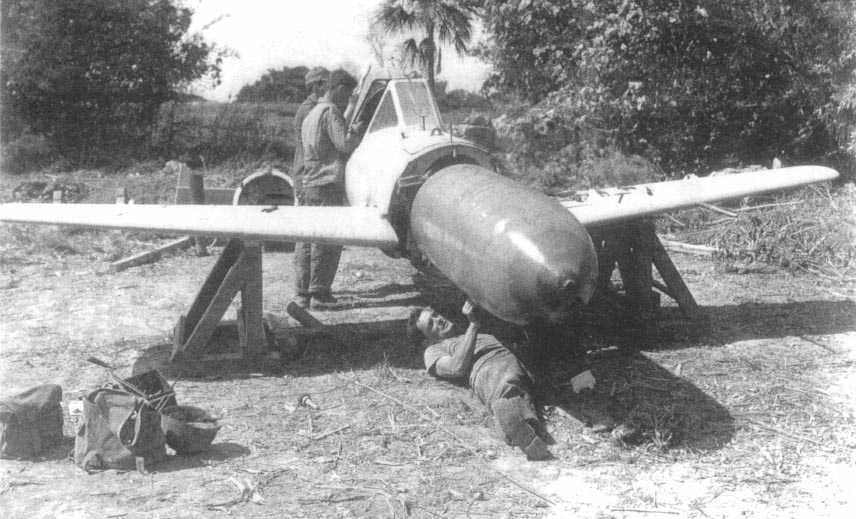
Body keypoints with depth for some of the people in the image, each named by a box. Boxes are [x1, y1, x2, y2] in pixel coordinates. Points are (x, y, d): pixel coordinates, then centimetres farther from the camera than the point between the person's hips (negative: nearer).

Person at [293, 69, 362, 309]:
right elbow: (345, 143, -16)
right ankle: (320, 293, -4)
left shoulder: (310, 115, 22)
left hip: (307, 184, 9)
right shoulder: (330, 112, -8)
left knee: (306, 239, 9)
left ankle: (303, 292, 12)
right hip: (327, 184, -9)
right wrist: (358, 130, -1)